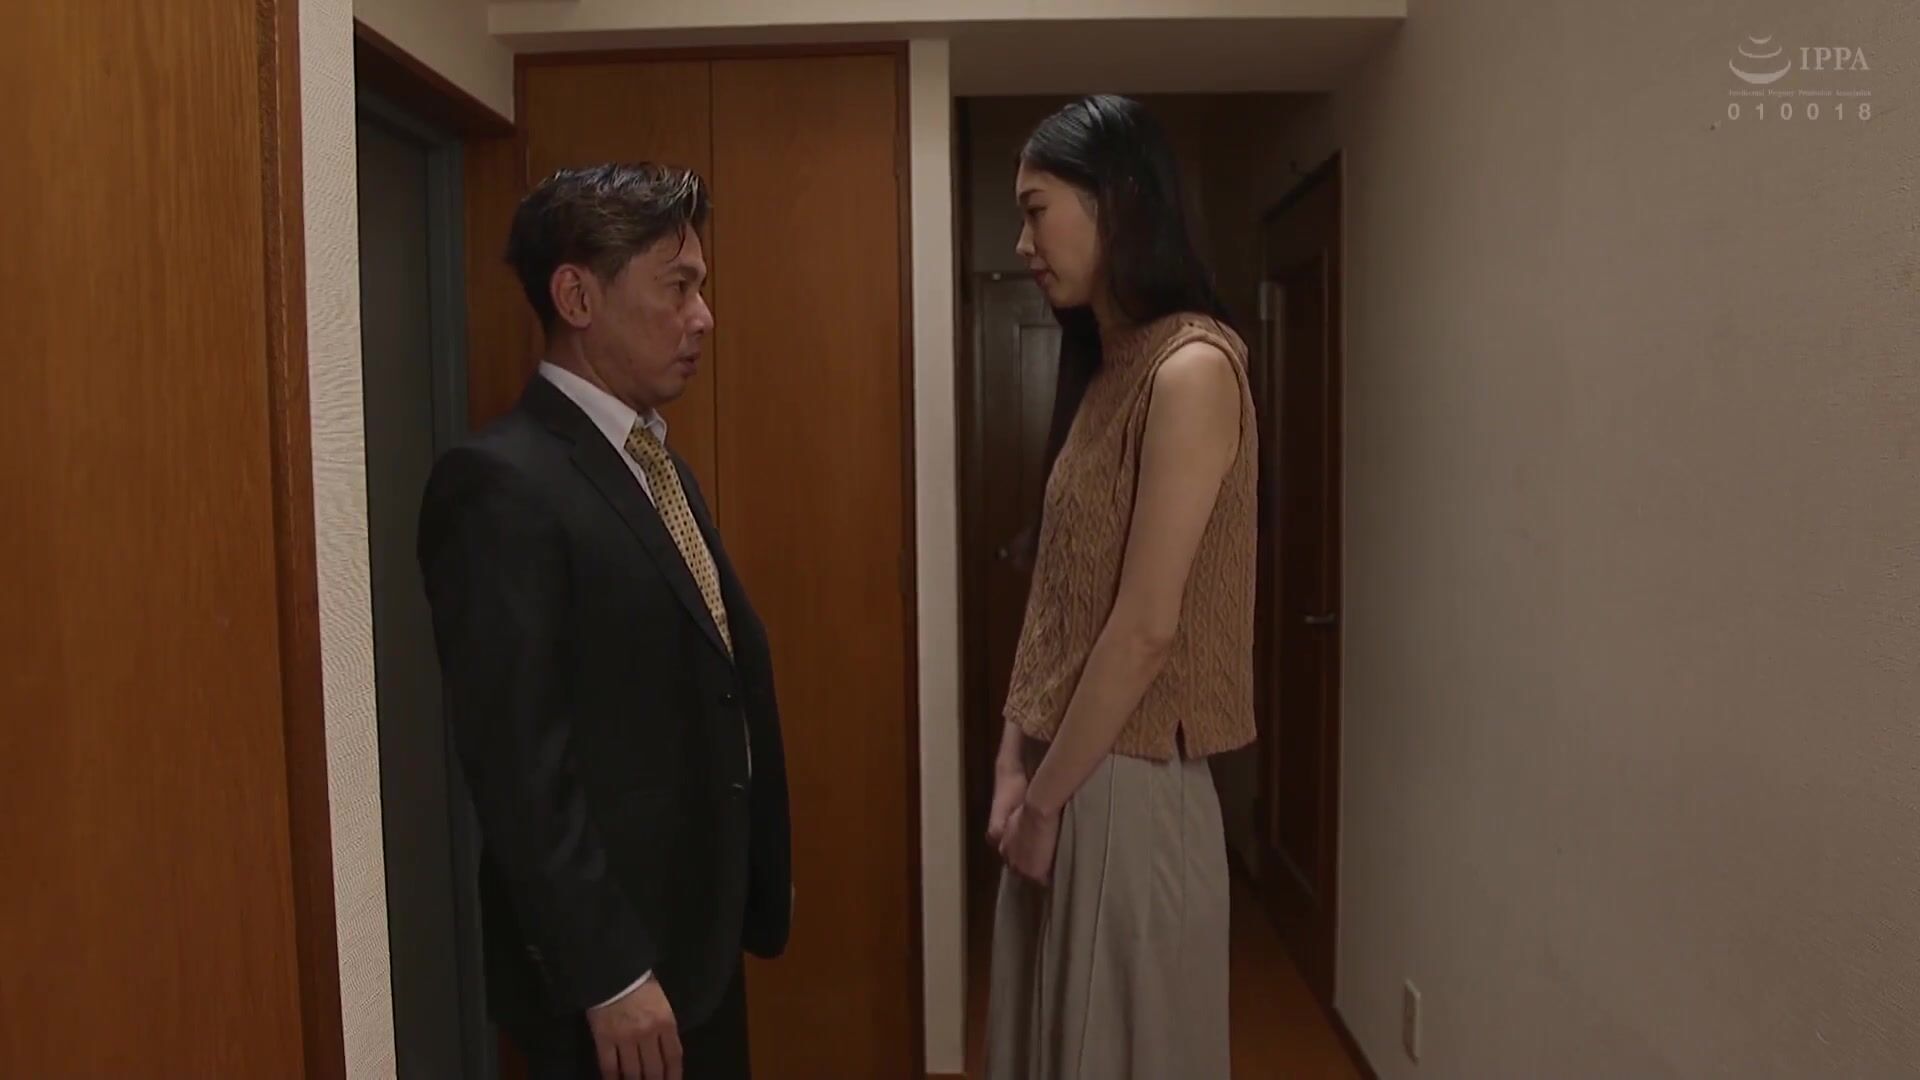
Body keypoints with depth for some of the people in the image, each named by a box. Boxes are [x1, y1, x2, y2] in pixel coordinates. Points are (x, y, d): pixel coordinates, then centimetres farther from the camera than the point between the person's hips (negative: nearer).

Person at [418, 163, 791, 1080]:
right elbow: (517, 765, -22)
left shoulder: (659, 467, 10)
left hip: (701, 934, 8)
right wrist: (609, 975, -20)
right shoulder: (501, 484, -19)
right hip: (609, 958, -8)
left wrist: (758, 878, 14)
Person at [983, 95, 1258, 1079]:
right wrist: (1016, 759, 3)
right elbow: (1059, 595, 9)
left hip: (1126, 785, -8)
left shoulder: (1190, 368, -16)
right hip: (1067, 777, 8)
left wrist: (1045, 796, -12)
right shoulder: (1103, 369, 11)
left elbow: (1148, 626, -20)